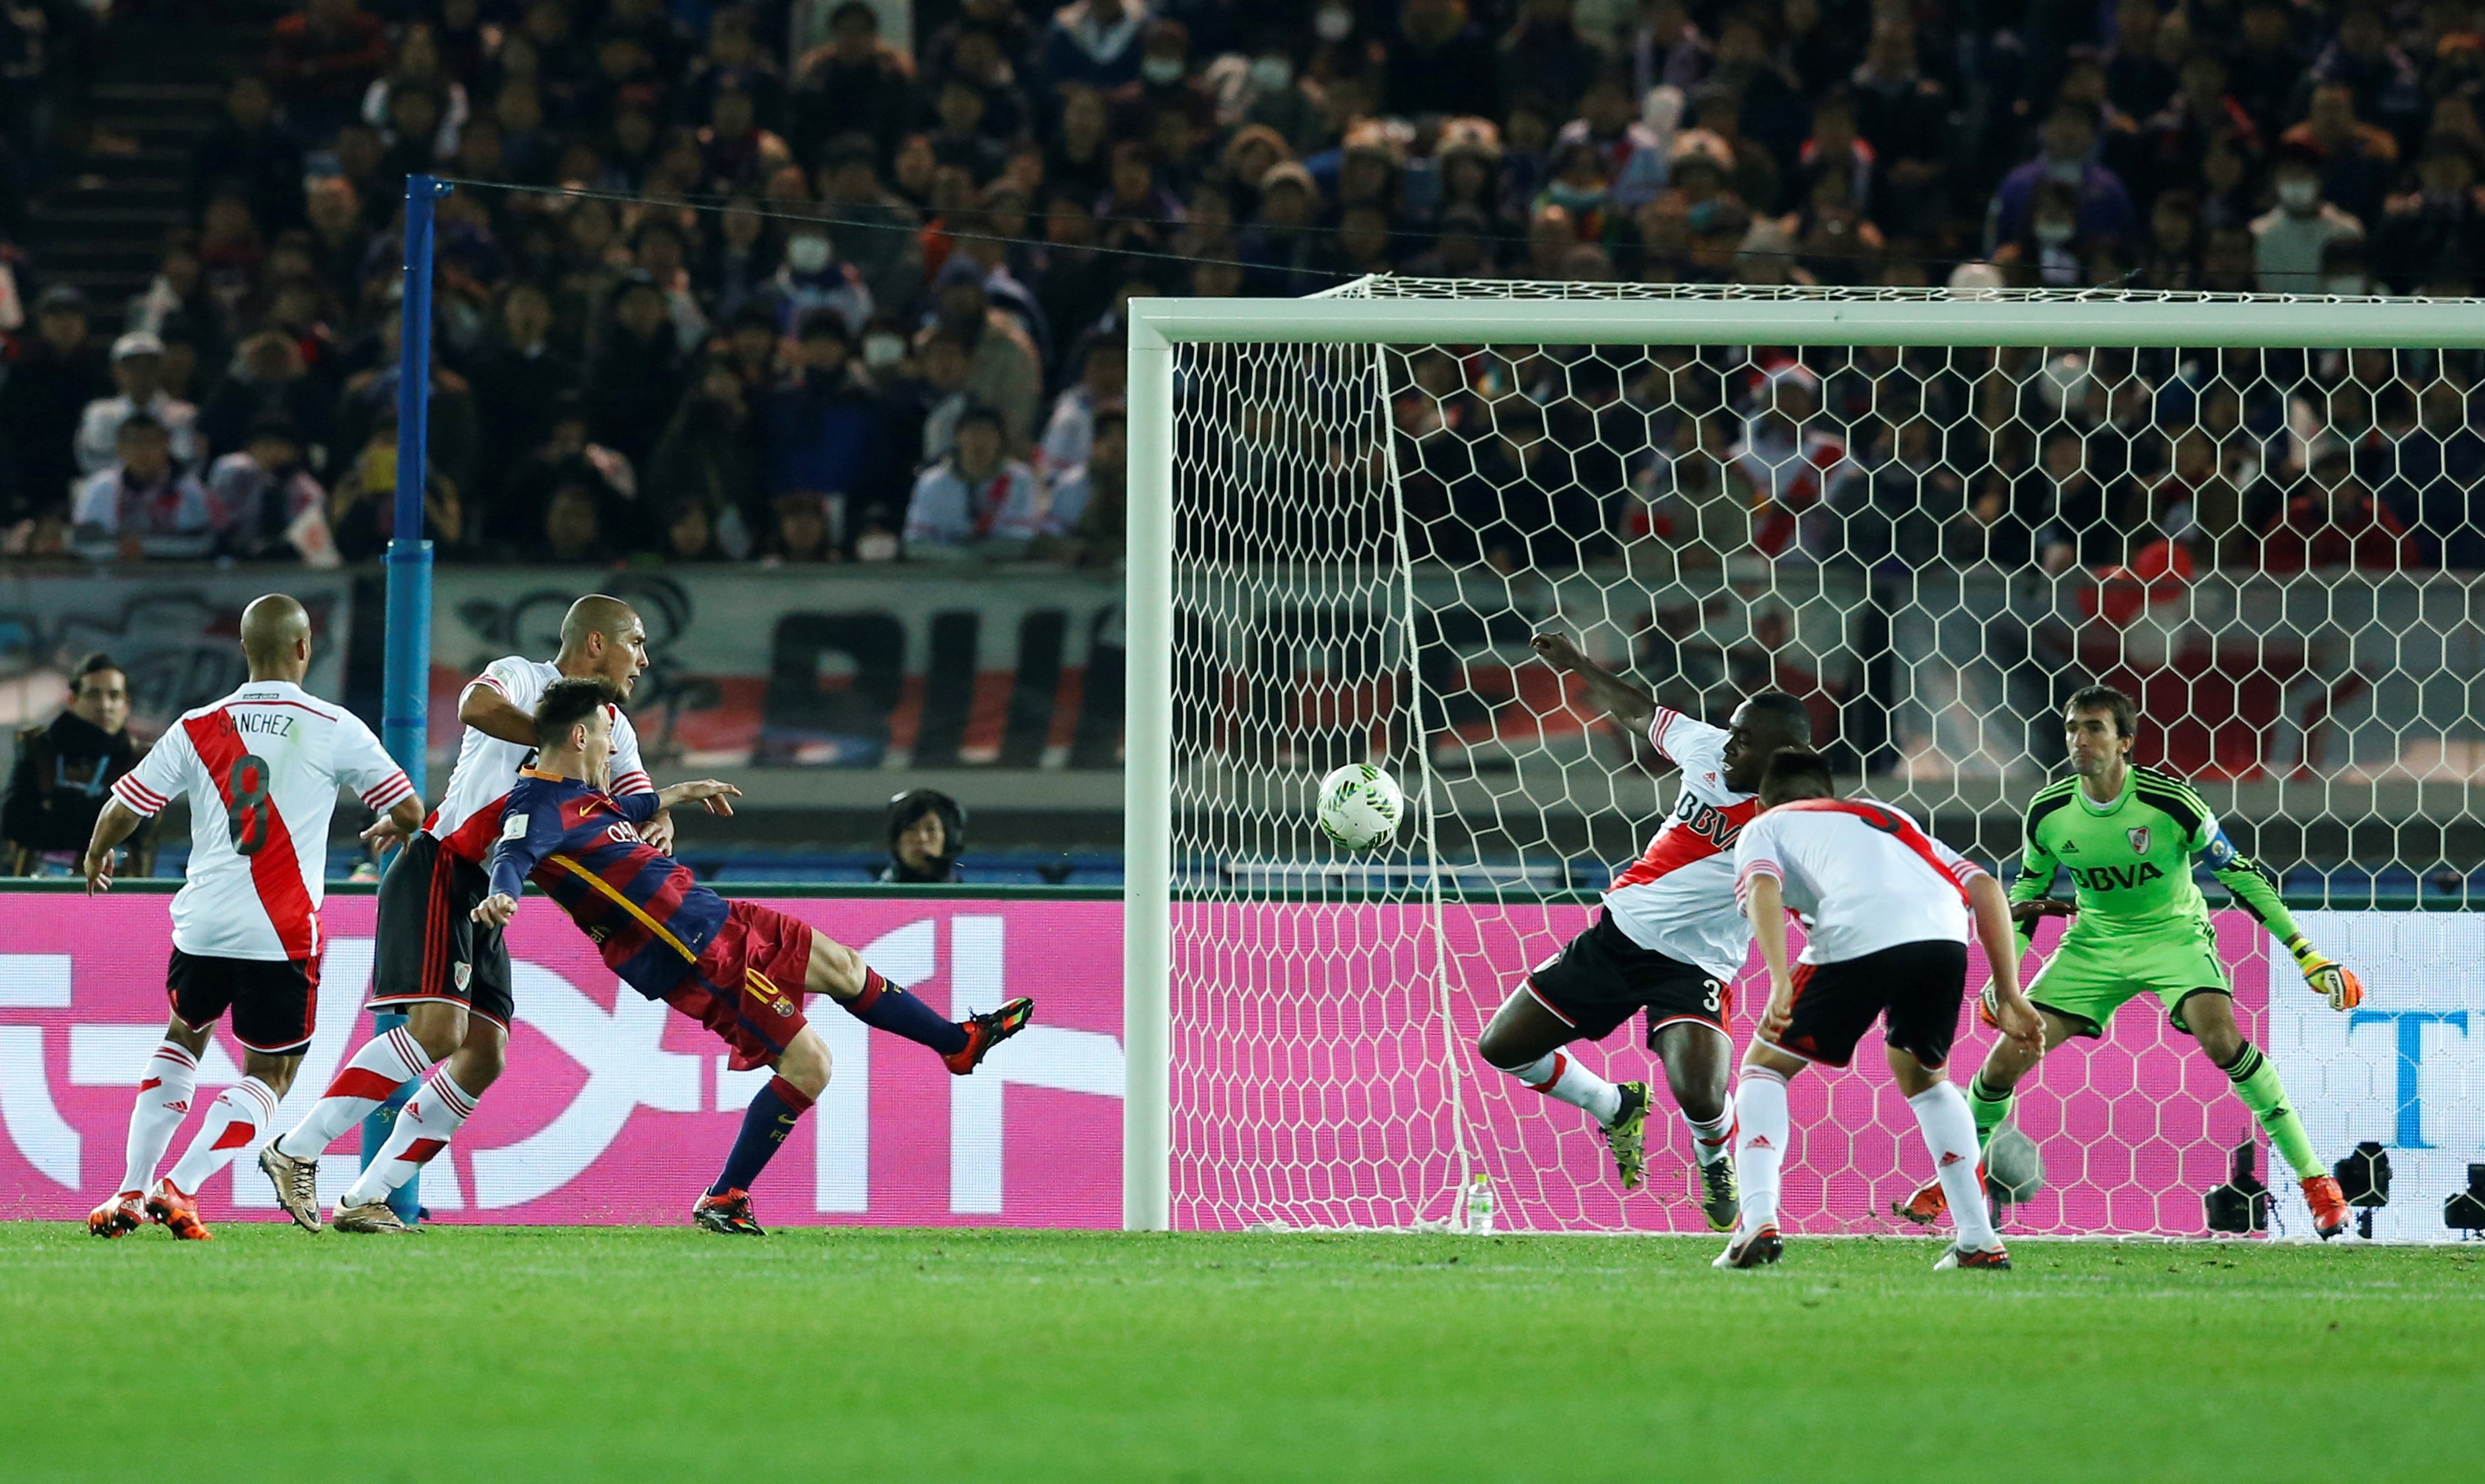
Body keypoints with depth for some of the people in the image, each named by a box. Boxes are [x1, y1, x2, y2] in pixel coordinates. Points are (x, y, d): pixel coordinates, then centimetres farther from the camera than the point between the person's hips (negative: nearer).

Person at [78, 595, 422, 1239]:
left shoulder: (198, 728, 3)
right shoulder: (333, 729, -2)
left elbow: (122, 810, 6)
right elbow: (409, 810, 3)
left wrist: (96, 857, 29)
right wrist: (389, 831, 27)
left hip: (203, 922, 3)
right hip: (283, 935, -3)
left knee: (182, 1041, 26)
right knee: (270, 1074, 11)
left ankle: (131, 1193, 18)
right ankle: (180, 1187, -7)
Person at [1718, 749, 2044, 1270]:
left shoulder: (1763, 828, 28)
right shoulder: (1891, 819, 40)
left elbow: (1763, 888, 3)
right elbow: (1984, 887, 27)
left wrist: (1781, 985, -9)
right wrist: (2010, 996, 24)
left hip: (1858, 939, -4)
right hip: (1944, 935, 4)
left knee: (1765, 1065, 16)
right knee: (1922, 1074, 30)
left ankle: (1757, 1221, -4)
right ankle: (1980, 1240, 22)